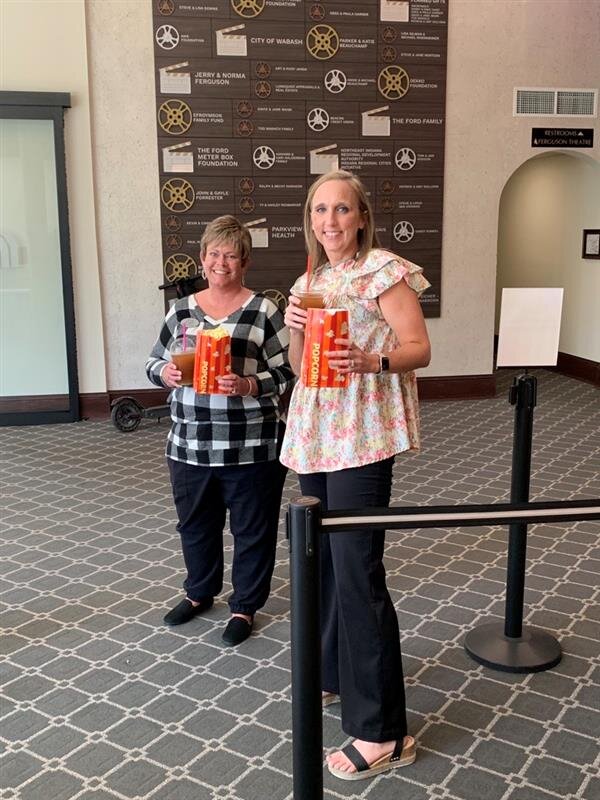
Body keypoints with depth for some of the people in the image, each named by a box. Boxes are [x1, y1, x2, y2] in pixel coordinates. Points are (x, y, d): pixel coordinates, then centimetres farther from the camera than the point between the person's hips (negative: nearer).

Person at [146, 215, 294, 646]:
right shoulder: (181, 310, 7)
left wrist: (246, 385, -24)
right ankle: (199, 592, 42)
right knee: (195, 523, 19)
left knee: (252, 528, 9)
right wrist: (166, 373, -10)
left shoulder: (264, 311, -6)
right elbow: (154, 361, 12)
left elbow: (286, 373, -7)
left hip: (251, 447, -4)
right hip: (189, 444, 4)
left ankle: (245, 605, 28)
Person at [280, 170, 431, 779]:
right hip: (315, 433, 8)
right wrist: (295, 329, -3)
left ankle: (382, 732, 1)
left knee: (357, 571, -9)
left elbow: (419, 349, -10)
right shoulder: (311, 280, 16)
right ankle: (334, 673, 34)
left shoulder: (383, 270, -5)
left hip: (363, 436, -7)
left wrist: (371, 361, -29)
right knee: (323, 557, 14)